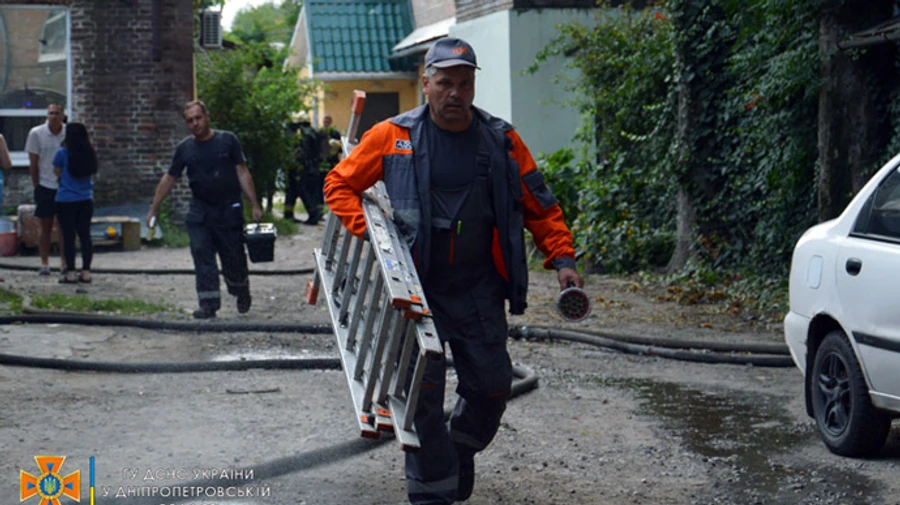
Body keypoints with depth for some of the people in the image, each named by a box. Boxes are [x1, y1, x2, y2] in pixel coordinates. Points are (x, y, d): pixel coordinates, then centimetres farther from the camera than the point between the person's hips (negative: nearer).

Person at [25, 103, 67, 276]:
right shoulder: (36, 133, -5)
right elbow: (33, 163, 0)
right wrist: (36, 186, -1)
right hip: (45, 186, -1)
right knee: (46, 227, 3)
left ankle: (64, 263, 10)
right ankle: (44, 263, 9)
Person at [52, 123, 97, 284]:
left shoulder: (63, 153, -10)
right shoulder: (90, 154, 3)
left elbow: (57, 172, 1)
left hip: (66, 200, -4)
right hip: (86, 200, 4)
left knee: (68, 236, 1)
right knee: (85, 235, 8)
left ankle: (71, 273, 1)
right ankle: (86, 272, 8)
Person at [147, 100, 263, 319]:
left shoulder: (228, 140, -2)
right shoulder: (185, 148, 5)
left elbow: (242, 173, -1)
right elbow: (168, 179, 10)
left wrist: (255, 205, -6)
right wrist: (154, 209, 9)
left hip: (229, 210, -2)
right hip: (199, 211, 2)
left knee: (234, 257, 4)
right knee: (202, 257, -6)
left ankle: (242, 293, 30)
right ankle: (209, 303, -3)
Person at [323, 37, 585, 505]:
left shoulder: (502, 141, 0)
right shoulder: (392, 136, -5)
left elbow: (540, 207, 5)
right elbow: (339, 184, 3)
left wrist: (562, 259, -6)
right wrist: (366, 228, -12)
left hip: (479, 290, 2)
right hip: (418, 287, -2)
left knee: (491, 386, 8)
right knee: (423, 389, -4)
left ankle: (461, 452, 39)